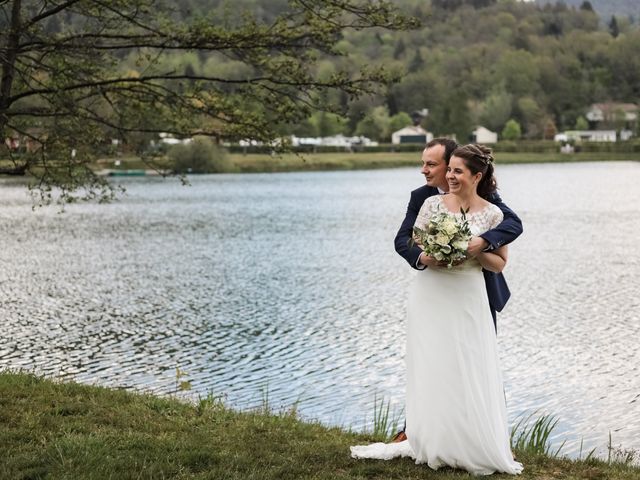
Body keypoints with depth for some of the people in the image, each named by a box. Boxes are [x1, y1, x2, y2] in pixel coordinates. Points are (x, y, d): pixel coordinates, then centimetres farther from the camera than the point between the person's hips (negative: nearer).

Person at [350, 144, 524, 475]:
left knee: (469, 373, 0)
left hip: (467, 299, -1)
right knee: (427, 370, 6)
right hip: (430, 297, 1)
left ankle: (475, 446, 12)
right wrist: (427, 257, -17)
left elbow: (499, 264, 3)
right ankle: (420, 441, 16)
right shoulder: (432, 204, 2)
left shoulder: (492, 214, -1)